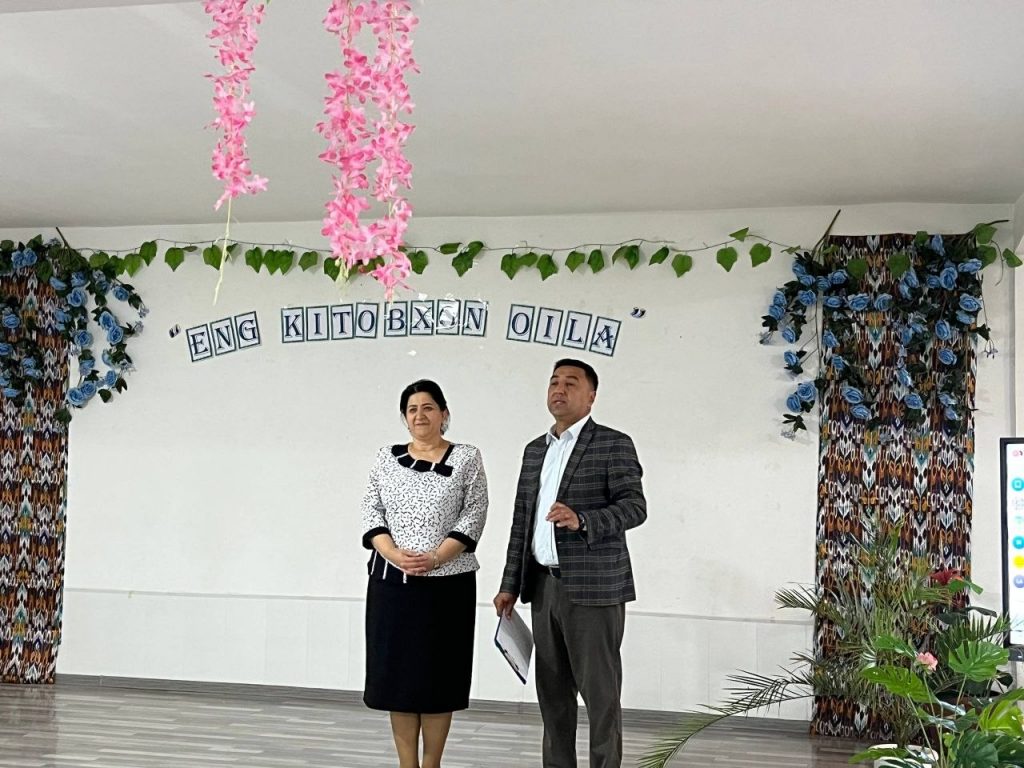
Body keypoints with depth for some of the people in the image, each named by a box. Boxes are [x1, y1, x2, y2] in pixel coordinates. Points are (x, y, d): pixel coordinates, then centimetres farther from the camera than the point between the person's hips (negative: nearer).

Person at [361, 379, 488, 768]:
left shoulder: (466, 458, 2)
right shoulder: (386, 457, 10)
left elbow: (474, 513, -4)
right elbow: (371, 510, 5)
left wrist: (435, 558, -15)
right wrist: (393, 554, -12)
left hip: (447, 582, -2)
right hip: (392, 580, 2)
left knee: (438, 674, 2)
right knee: (397, 671, 3)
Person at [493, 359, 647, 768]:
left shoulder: (614, 445, -3)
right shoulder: (535, 450, 16)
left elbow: (634, 507, -12)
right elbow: (522, 520, 16)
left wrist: (582, 520, -28)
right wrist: (510, 585, 13)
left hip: (594, 588, -6)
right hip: (544, 586, 6)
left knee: (600, 691, -2)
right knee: (552, 690, 11)